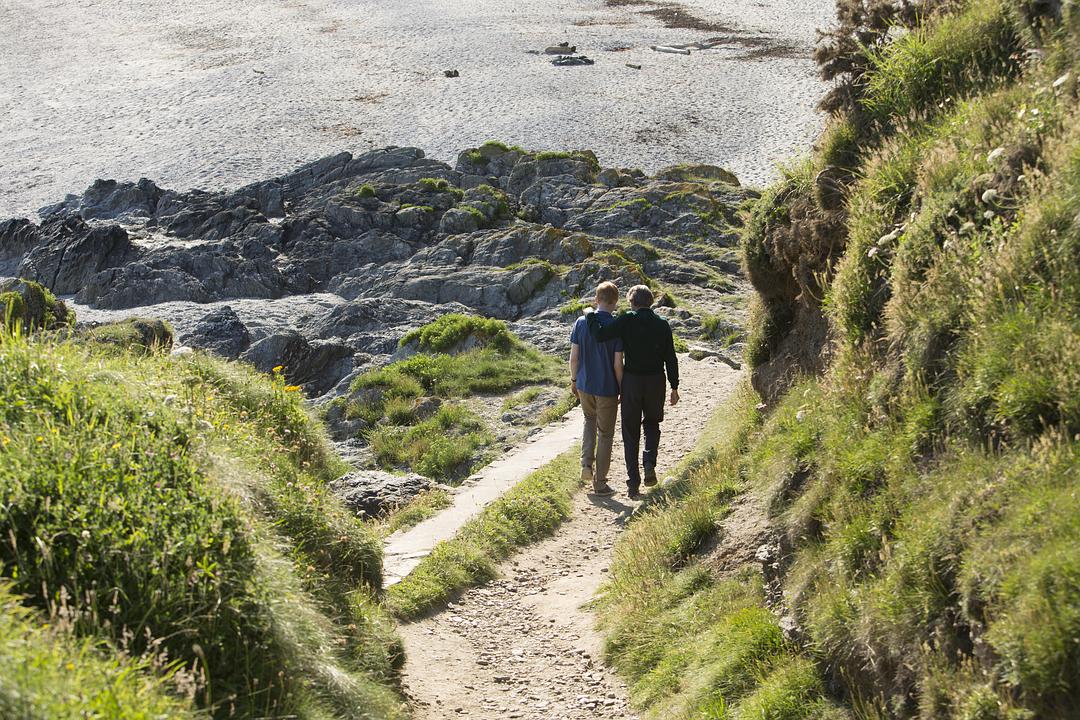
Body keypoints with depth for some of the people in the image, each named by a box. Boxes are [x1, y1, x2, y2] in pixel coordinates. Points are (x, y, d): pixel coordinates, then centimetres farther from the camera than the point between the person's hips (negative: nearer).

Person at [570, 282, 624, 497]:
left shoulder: (581, 322, -6)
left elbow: (574, 356, -2)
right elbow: (617, 364, -14)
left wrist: (574, 379, 14)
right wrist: (622, 390, -1)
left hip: (584, 385, 4)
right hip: (607, 388, -3)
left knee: (590, 421, 29)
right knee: (605, 434, 10)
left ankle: (587, 463, 10)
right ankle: (600, 482, 14)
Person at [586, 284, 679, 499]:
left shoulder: (627, 321, -9)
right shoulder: (662, 325, 0)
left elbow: (600, 335, -19)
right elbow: (670, 358, 0)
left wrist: (590, 316, -2)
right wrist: (674, 387, 8)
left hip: (631, 380, -2)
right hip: (656, 382, 2)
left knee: (631, 432, 8)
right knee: (652, 424, 23)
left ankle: (633, 484, 5)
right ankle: (650, 464, -1)